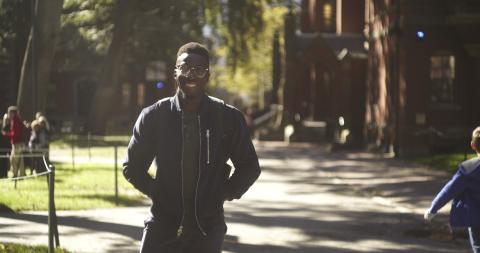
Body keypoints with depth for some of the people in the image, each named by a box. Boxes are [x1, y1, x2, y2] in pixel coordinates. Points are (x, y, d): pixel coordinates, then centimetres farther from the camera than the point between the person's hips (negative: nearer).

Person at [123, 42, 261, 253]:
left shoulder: (229, 118, -1)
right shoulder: (153, 117, -1)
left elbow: (249, 167, 11)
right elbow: (132, 166, 11)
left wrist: (225, 194, 3)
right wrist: (156, 193, 4)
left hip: (207, 229, 0)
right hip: (163, 226, 0)